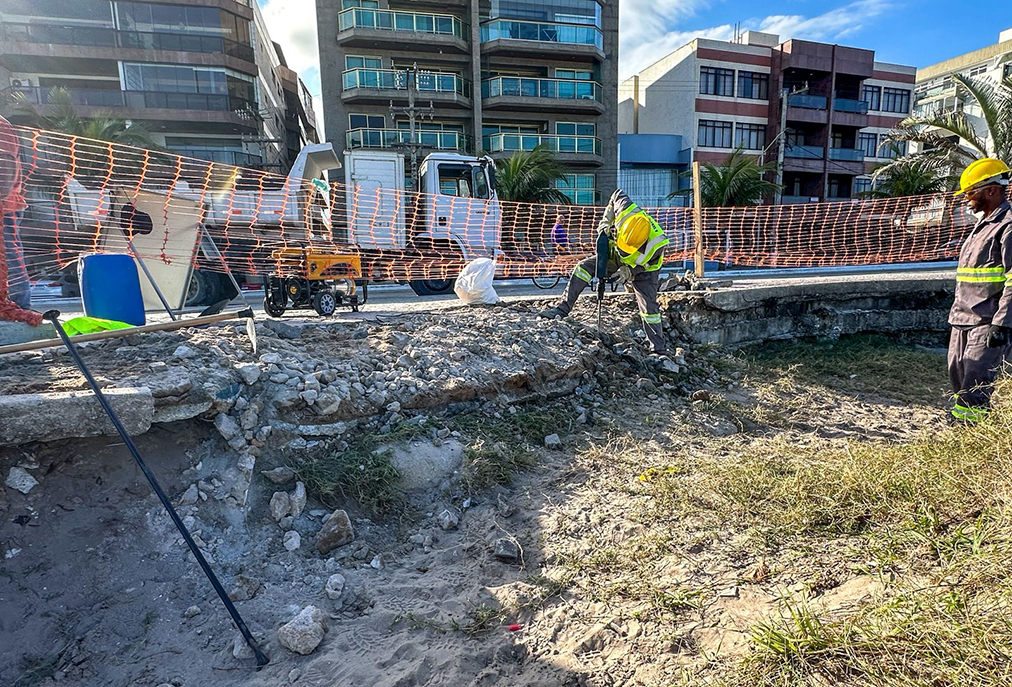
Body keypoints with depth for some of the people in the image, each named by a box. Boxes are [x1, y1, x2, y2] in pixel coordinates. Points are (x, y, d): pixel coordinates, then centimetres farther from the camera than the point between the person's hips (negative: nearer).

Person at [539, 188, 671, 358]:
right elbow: (619, 194, -11)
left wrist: (630, 272, -29)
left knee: (649, 306, -10)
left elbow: (646, 265, -18)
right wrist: (606, 220, -18)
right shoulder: (625, 210, -34)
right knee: (583, 267, -13)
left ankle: (659, 350, 2)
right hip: (616, 255, 4)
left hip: (643, 269, -4)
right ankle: (563, 308, -7)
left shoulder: (656, 244, -38)